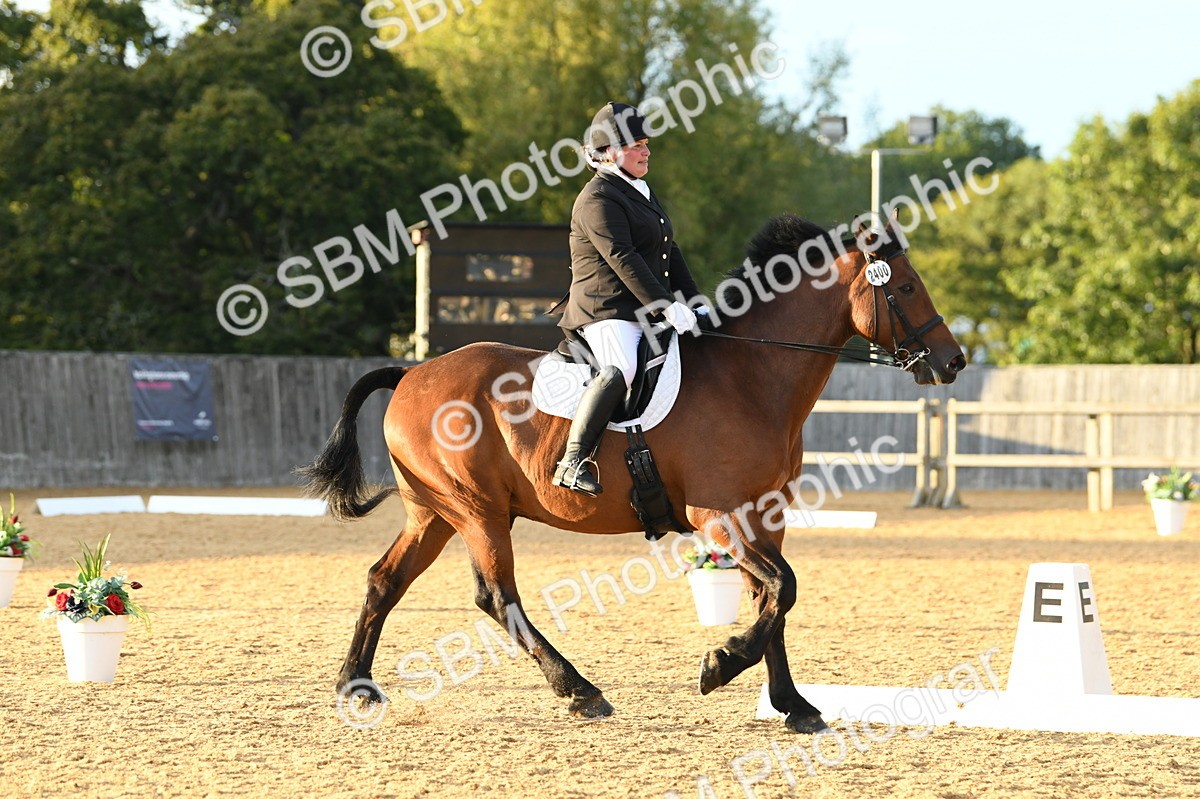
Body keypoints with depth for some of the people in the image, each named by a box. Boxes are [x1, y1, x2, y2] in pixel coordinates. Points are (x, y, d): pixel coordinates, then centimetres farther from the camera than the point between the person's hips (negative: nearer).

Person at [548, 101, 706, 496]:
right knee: (620, 371, -35)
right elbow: (623, 259, -18)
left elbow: (670, 254, 24)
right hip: (607, 311, -10)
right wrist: (667, 306, -23)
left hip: (645, 314, 10)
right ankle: (574, 462, -38)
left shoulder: (642, 193, 23)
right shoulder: (598, 199, -9)